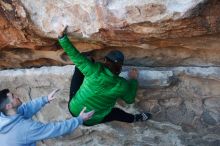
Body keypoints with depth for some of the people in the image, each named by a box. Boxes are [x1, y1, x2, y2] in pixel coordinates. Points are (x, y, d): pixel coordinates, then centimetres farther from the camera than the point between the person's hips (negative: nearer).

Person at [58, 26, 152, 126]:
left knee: (79, 69, 10)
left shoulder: (94, 70, -25)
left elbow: (74, 55, -25)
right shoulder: (122, 86, -21)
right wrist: (133, 79, 11)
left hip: (74, 109, 0)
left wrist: (62, 36, -19)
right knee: (116, 112, 32)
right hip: (89, 121, 0)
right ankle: (135, 118, 54)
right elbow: (130, 99, 0)